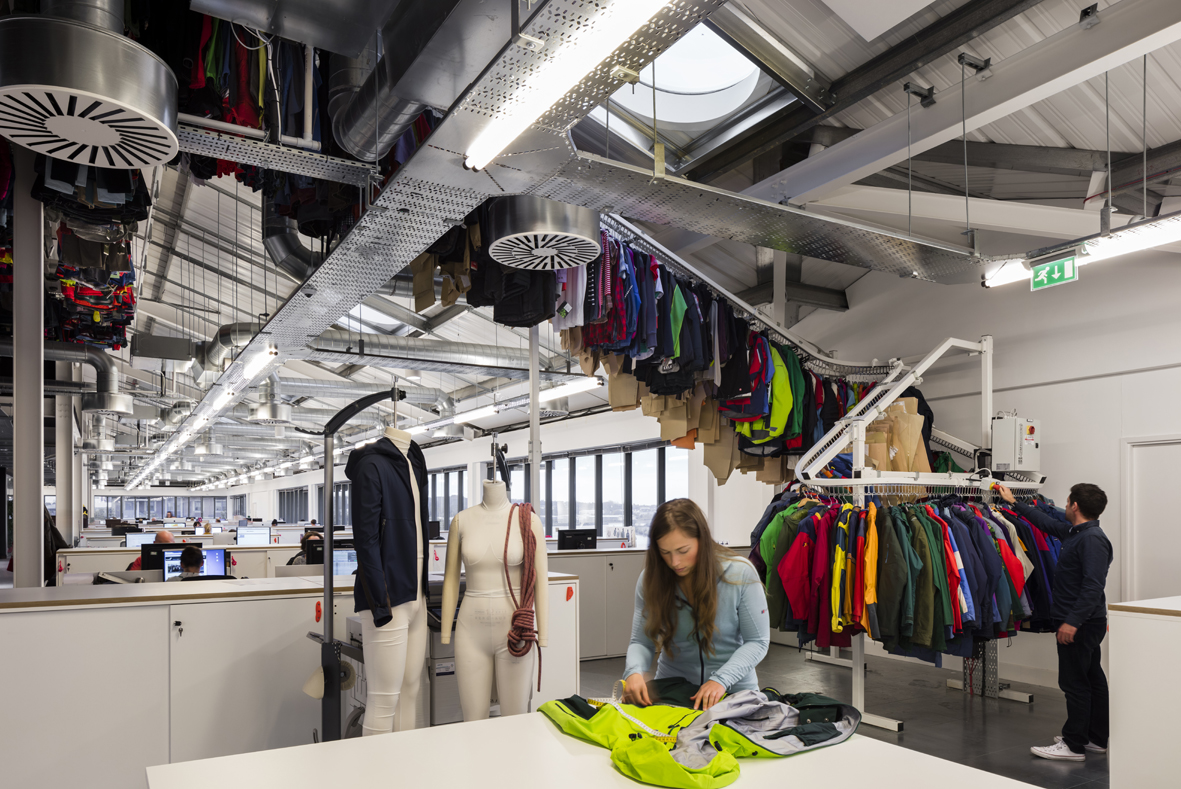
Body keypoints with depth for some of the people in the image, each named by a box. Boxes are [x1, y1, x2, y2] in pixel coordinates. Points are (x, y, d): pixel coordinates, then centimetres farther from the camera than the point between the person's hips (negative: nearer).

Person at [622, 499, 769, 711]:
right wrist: (634, 672, -21)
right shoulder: (650, 579, -5)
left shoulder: (740, 574, -12)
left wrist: (721, 679, -20)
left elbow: (758, 641, -6)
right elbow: (641, 641, 0)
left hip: (734, 691, -2)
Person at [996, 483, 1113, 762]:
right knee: (1092, 679, 15)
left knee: (1074, 682, -4)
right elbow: (1046, 522, 29)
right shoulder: (1074, 532, 11)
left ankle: (1073, 745, 3)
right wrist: (1014, 503, 35)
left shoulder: (1092, 539, -20)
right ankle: (1096, 739, 26)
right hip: (1085, 622, 10)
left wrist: (1073, 621, -28)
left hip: (1080, 624, -10)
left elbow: (1093, 585, -27)